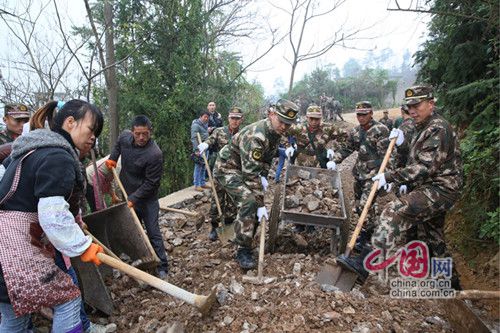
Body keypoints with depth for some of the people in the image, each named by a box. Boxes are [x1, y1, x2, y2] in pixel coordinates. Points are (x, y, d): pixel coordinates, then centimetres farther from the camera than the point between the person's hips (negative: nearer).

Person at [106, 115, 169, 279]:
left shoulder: (155, 154, -28)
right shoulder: (125, 136, -8)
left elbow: (151, 184, -23)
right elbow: (118, 144, 20)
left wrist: (133, 198, -23)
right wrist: (113, 158, 7)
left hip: (147, 199, -6)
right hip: (128, 195, 7)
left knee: (153, 232, -3)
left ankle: (162, 267, 7)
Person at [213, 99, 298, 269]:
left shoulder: (276, 131, -4)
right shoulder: (256, 136, -34)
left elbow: (268, 156, 14)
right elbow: (251, 174, -34)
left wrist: (264, 176, 1)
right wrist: (260, 205, -30)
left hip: (244, 169, 9)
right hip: (227, 168, -9)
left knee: (256, 203, 6)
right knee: (249, 202, -24)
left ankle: (242, 238, 26)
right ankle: (243, 250, -12)